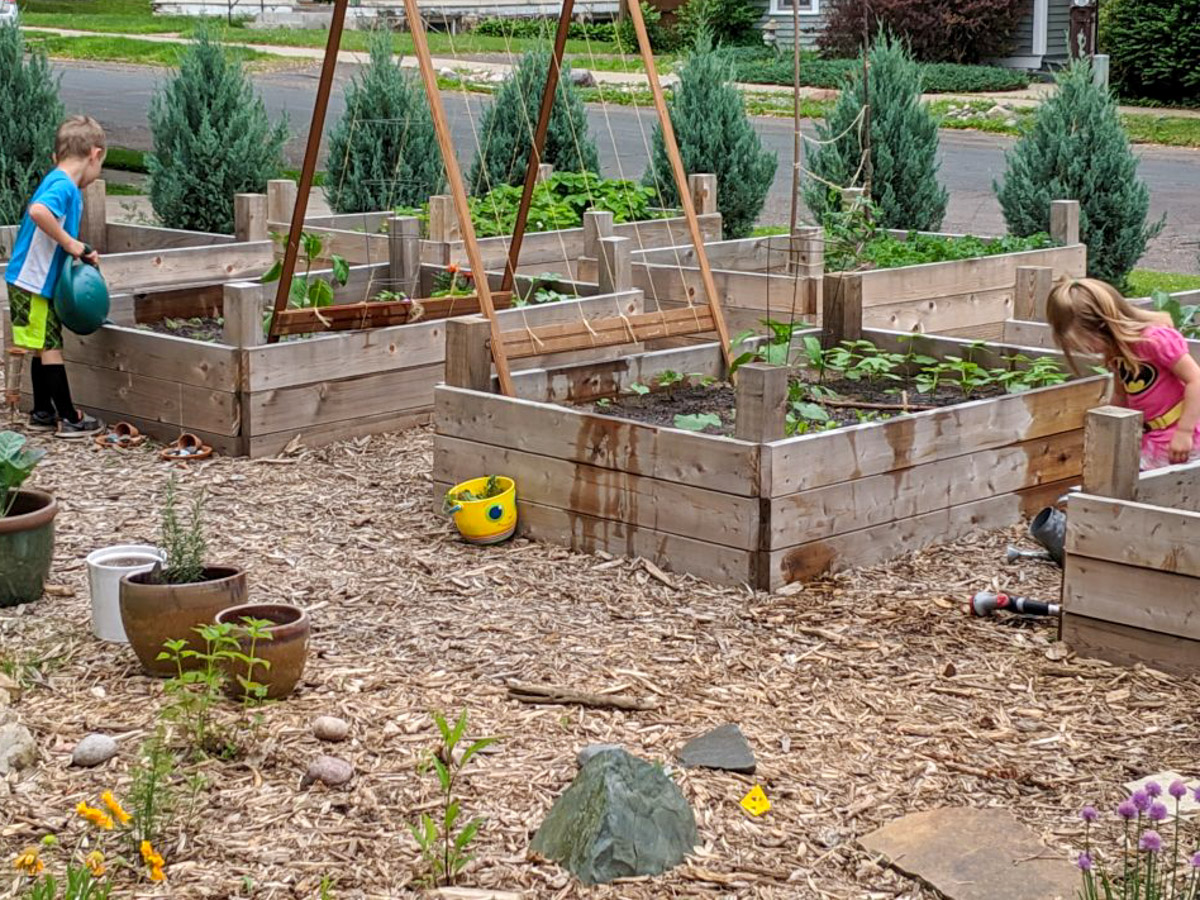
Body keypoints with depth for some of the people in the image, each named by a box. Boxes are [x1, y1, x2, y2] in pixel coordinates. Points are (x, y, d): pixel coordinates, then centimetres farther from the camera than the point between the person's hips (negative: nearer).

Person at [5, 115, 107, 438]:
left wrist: (80, 252, 7)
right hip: (33, 283, -10)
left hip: (39, 282, 10)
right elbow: (38, 210, -37)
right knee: (50, 349, -3)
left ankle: (42, 413, 24)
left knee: (45, 348, 16)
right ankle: (69, 419, 2)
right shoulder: (64, 185, -17)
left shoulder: (58, 182, 13)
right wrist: (70, 242, -28)